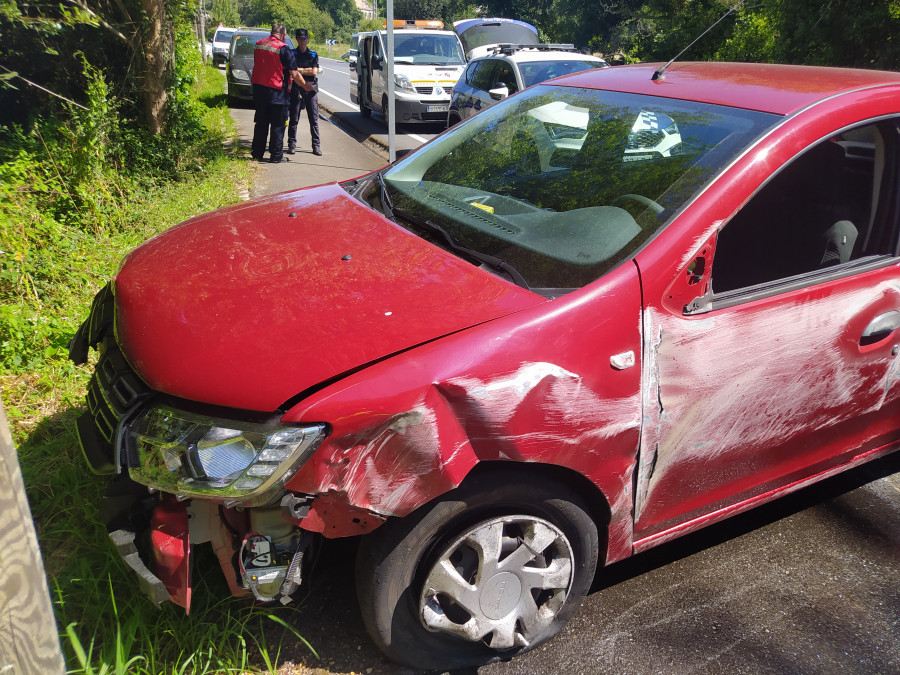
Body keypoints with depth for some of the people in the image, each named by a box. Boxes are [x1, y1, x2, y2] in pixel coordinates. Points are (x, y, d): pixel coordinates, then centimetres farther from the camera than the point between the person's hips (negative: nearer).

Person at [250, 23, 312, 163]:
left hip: (258, 89, 6)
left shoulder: (259, 45, 7)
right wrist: (305, 86, 3)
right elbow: (295, 74, -13)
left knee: (261, 123, 16)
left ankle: (257, 152, 22)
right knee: (278, 125, 4)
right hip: (276, 93, -6)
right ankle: (276, 155, 7)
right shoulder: (284, 49, -13)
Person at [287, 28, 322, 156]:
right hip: (296, 89, -1)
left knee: (314, 119, 0)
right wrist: (307, 71, -5)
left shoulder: (313, 55, 11)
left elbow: (314, 71, -1)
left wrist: (299, 70, -3)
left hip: (311, 89, 1)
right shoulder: (292, 54, 8)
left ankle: (316, 145, 3)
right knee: (294, 119, 1)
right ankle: (292, 144, 8)